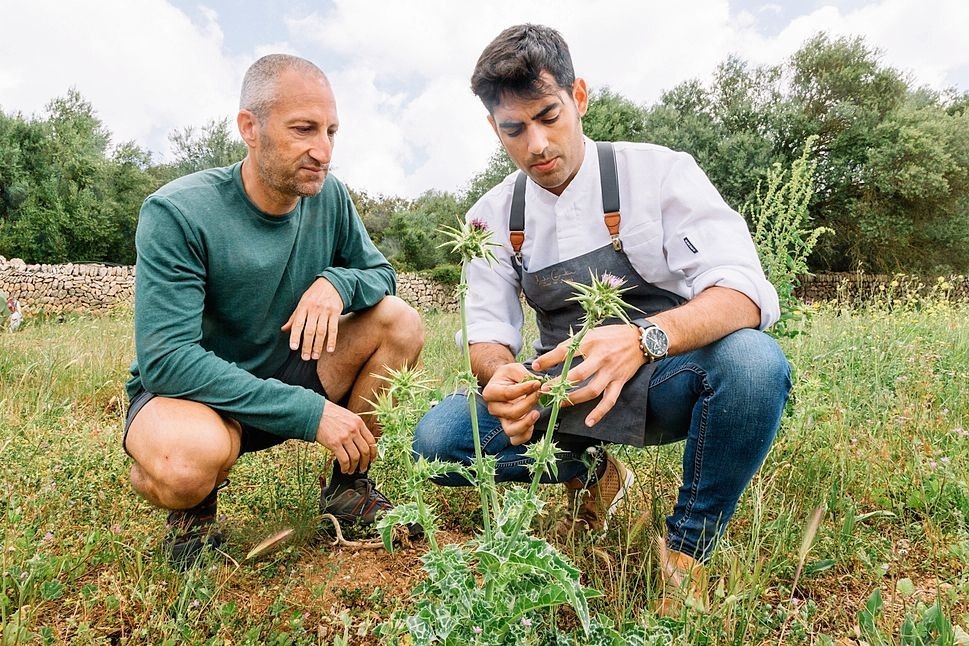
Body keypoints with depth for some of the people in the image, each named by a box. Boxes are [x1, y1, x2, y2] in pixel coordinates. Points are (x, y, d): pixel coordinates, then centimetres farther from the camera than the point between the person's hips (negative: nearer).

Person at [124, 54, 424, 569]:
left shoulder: (329, 197, -8)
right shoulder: (176, 212, -23)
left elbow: (380, 272, 4)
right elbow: (165, 359, -28)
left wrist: (338, 283, -23)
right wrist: (311, 411, -31)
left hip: (290, 372, 5)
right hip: (182, 391, -5)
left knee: (400, 323, -13)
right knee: (190, 459, -39)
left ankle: (347, 487, 1)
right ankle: (193, 506, 1)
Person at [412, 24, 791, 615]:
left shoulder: (659, 173, -11)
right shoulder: (492, 217, 0)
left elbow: (745, 295, -21)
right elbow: (489, 335, -2)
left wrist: (642, 339, -41)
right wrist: (500, 373, -28)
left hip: (665, 381, -2)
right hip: (564, 393, 3)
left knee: (754, 361, -34)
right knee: (437, 438, -18)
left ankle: (687, 546, -9)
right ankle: (591, 472, 8)